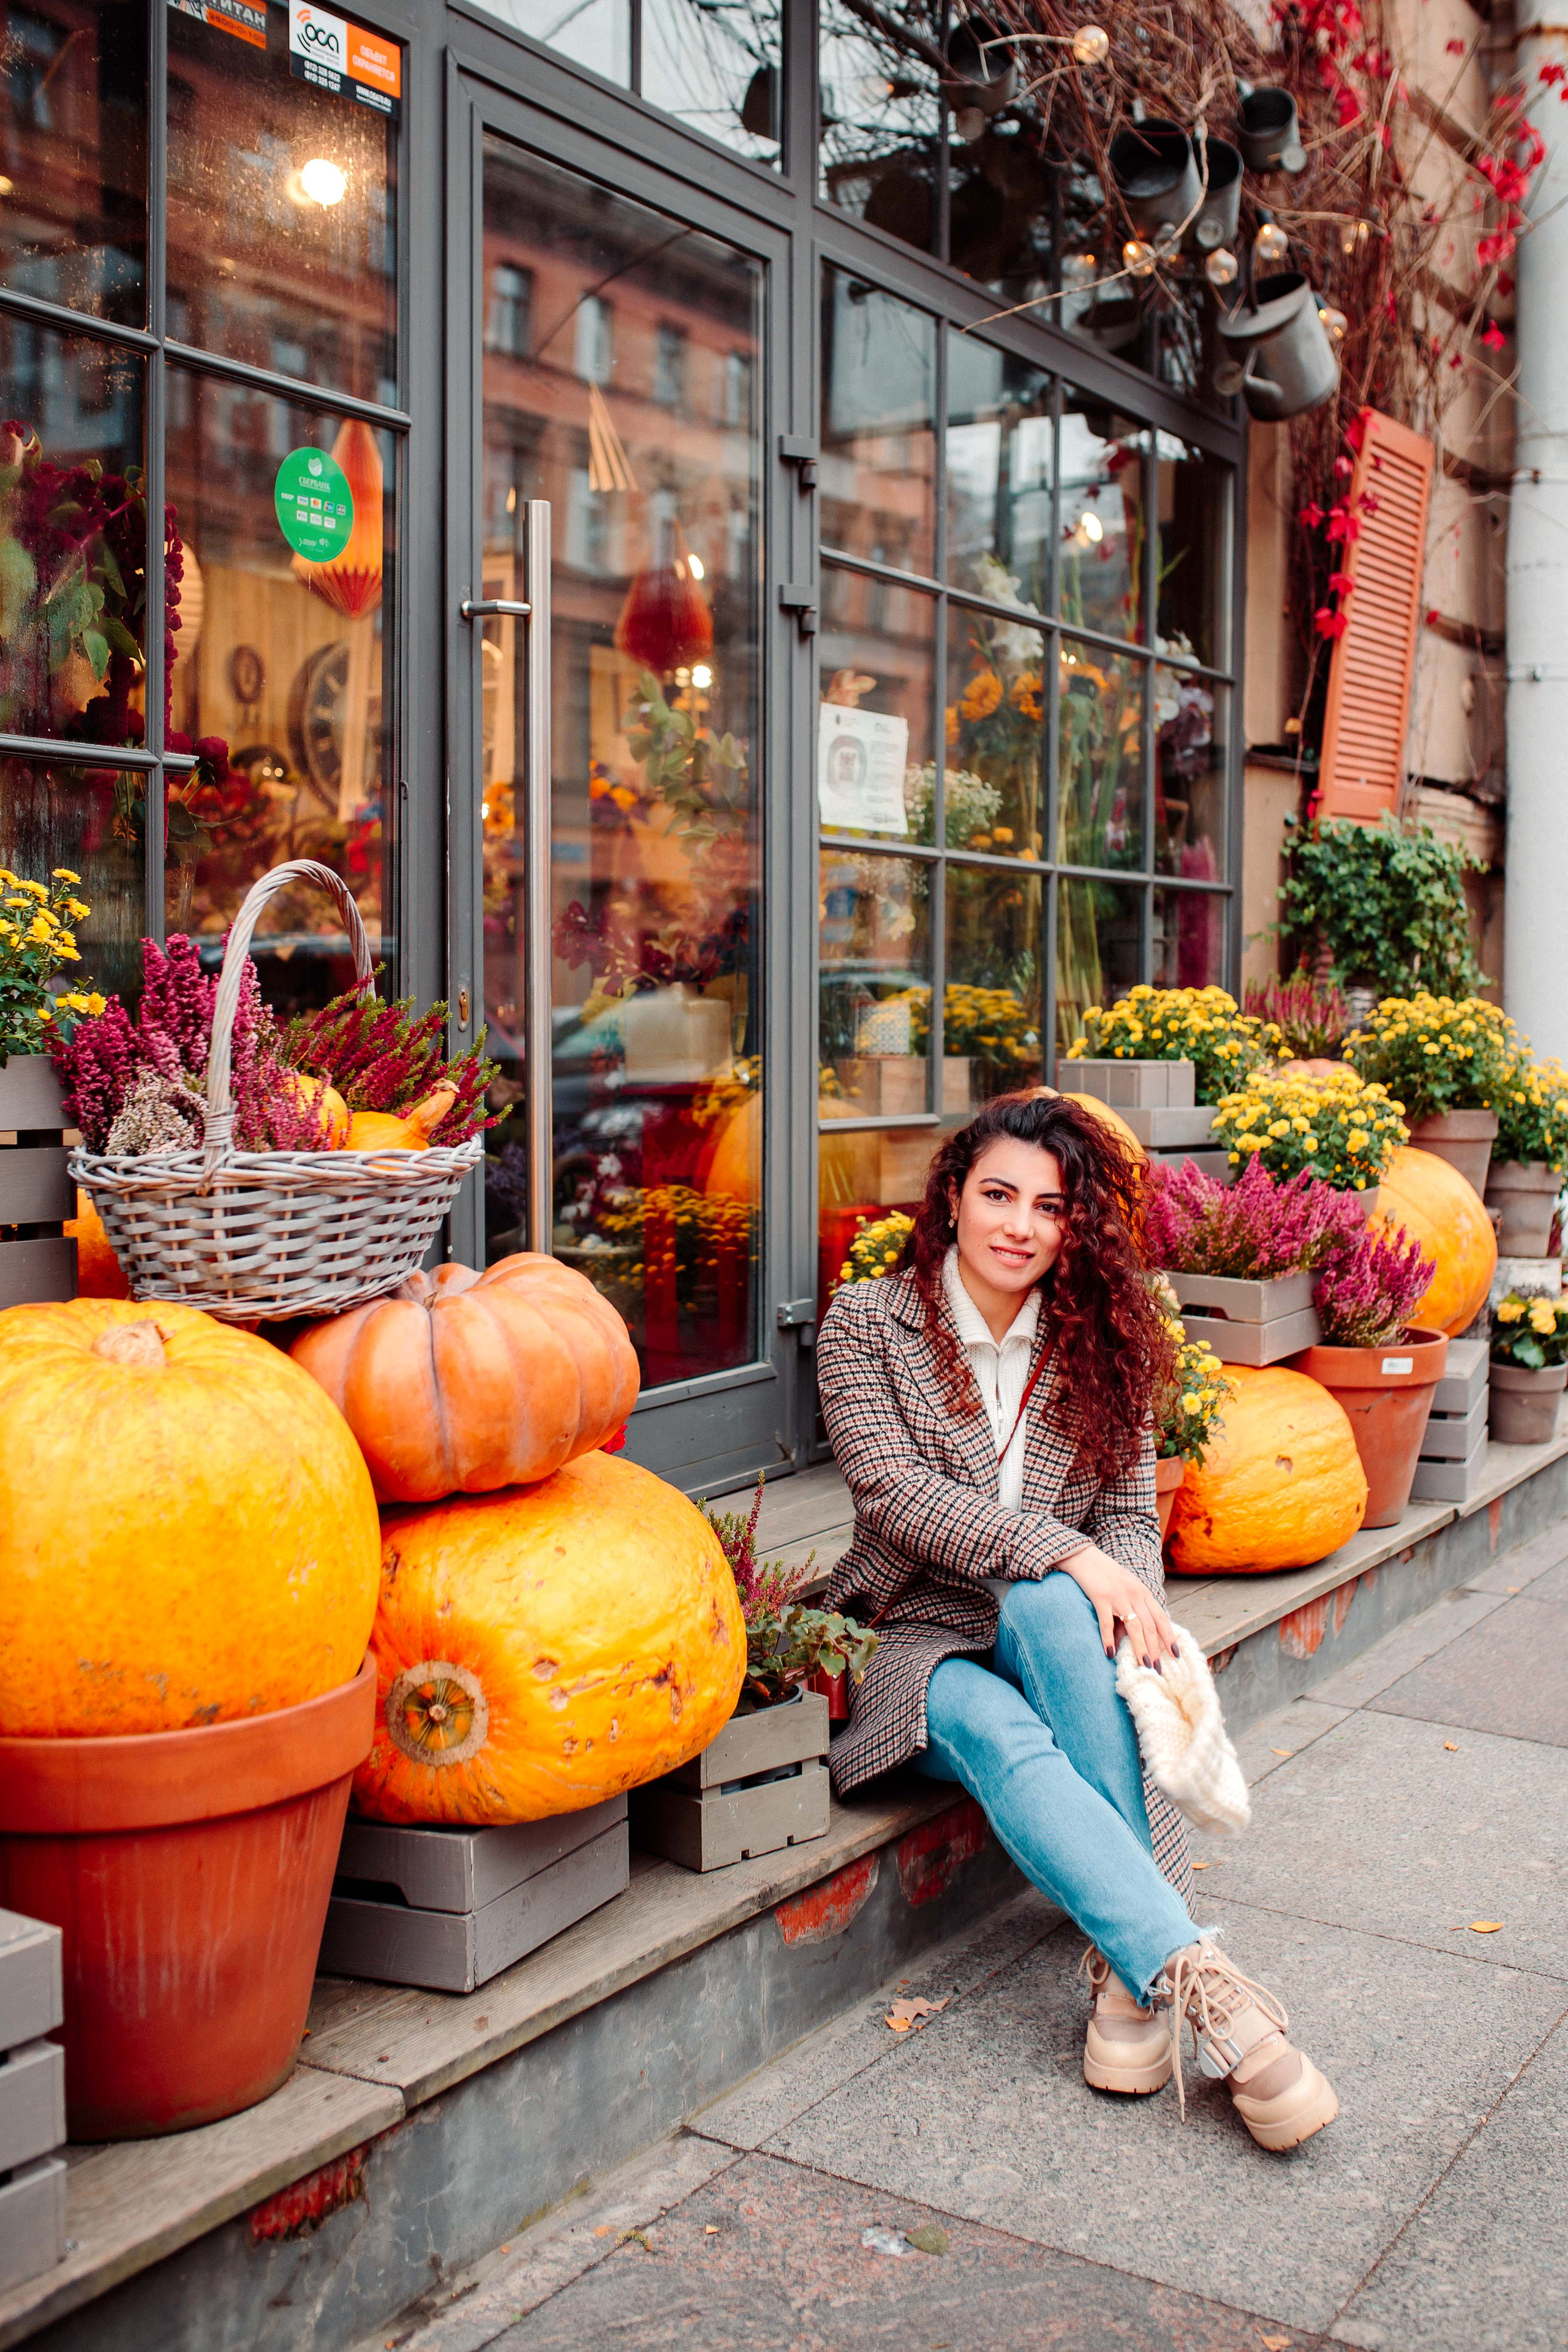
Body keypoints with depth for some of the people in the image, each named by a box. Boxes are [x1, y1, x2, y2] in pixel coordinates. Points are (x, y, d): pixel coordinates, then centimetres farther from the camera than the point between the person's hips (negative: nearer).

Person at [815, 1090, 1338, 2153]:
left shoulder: (1101, 1345, 7)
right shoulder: (868, 1322, -2)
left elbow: (1132, 1514, 3)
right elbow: (895, 1493, -14)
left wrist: (1132, 1605, -21)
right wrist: (1069, 1553, -25)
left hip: (1056, 1627, 2)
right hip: (922, 1643, -1)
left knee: (1049, 1604, -35)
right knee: (1006, 1740, -35)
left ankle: (1131, 1965, -33)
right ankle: (1195, 1974, -40)